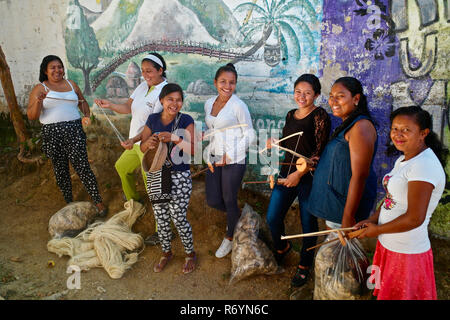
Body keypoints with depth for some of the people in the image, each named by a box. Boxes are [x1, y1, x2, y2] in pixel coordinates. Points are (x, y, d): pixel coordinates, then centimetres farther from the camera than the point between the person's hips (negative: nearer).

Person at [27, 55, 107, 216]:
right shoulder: (39, 88, 3)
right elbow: (31, 116, -5)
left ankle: (98, 201, 2)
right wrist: (39, 101, -24)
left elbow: (82, 102, 26)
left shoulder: (71, 84, 13)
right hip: (52, 134, 0)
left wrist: (87, 116, 6)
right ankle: (69, 202, 24)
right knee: (60, 169, 9)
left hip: (74, 130, 1)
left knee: (82, 166, -6)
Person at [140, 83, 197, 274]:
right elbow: (142, 148, 5)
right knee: (160, 219, 14)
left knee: (179, 219, 2)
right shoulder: (153, 119, 2)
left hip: (179, 177, -4)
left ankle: (190, 254, 27)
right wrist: (149, 143, -18)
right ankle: (166, 253, 38)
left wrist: (175, 138, -32)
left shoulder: (185, 120, -9)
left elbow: (193, 149, -17)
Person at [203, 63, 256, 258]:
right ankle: (237, 218, 40)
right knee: (212, 201, 8)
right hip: (215, 160, 6)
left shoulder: (238, 106, -10)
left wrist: (229, 155, -14)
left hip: (234, 161, -6)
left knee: (229, 200, 5)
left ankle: (230, 237, 31)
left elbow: (250, 135, -8)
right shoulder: (209, 103, 8)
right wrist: (209, 153, 7)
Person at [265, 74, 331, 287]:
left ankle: (304, 266, 31)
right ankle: (282, 247, 41)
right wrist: (274, 144, -2)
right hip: (287, 172, 6)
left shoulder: (319, 116, -10)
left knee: (308, 223, 9)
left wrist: (299, 174, -17)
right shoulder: (291, 115, 10)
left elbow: (319, 151, -14)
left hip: (309, 177, -6)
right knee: (272, 218, 9)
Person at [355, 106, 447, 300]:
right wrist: (372, 219, 2)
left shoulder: (424, 165, -24)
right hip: (389, 245, 9)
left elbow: (414, 219, -26)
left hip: (407, 253, -9)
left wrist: (377, 230, -14)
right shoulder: (403, 160, 7)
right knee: (386, 293, 23)